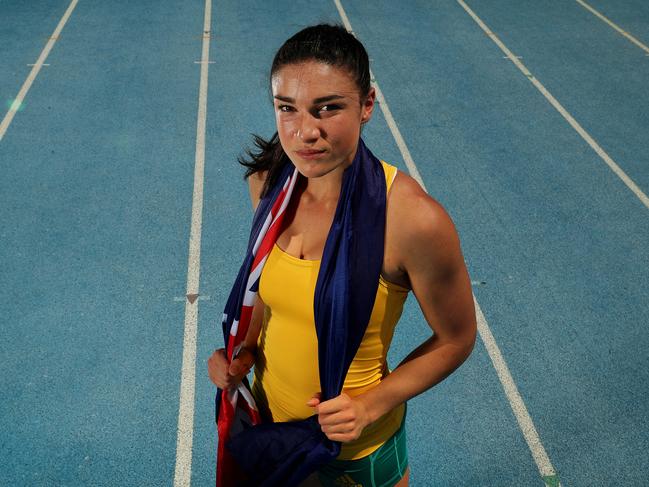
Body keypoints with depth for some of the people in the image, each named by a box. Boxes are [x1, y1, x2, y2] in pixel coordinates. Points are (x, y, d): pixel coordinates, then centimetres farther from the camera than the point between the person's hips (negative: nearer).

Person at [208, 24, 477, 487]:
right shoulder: (269, 179, -14)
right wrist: (244, 349, -9)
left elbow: (455, 340, -15)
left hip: (357, 447, -4)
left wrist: (371, 405, -22)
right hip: (268, 414, 5)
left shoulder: (413, 219, -31)